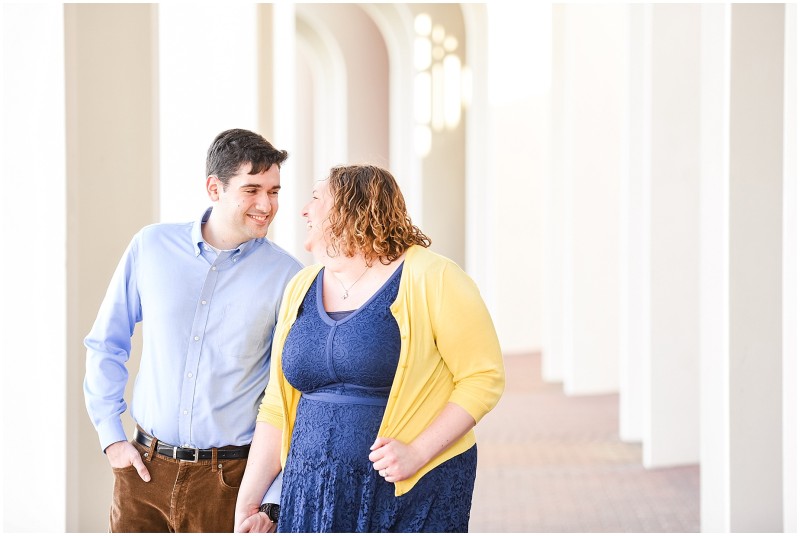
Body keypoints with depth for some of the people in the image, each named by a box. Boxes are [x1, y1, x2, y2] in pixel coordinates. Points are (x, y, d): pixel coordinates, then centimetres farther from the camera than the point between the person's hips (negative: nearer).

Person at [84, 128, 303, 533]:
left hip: (228, 480, -2)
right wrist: (110, 435, 4)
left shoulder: (285, 276, -5)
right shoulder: (152, 247, 0)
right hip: (144, 469, 2)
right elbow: (105, 344, 11)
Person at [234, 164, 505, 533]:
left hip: (411, 496, -5)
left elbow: (485, 377, -10)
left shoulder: (431, 278, -7)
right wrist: (248, 499, 5)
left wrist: (417, 451, -19)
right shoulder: (301, 288, 11)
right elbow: (277, 408, 11)